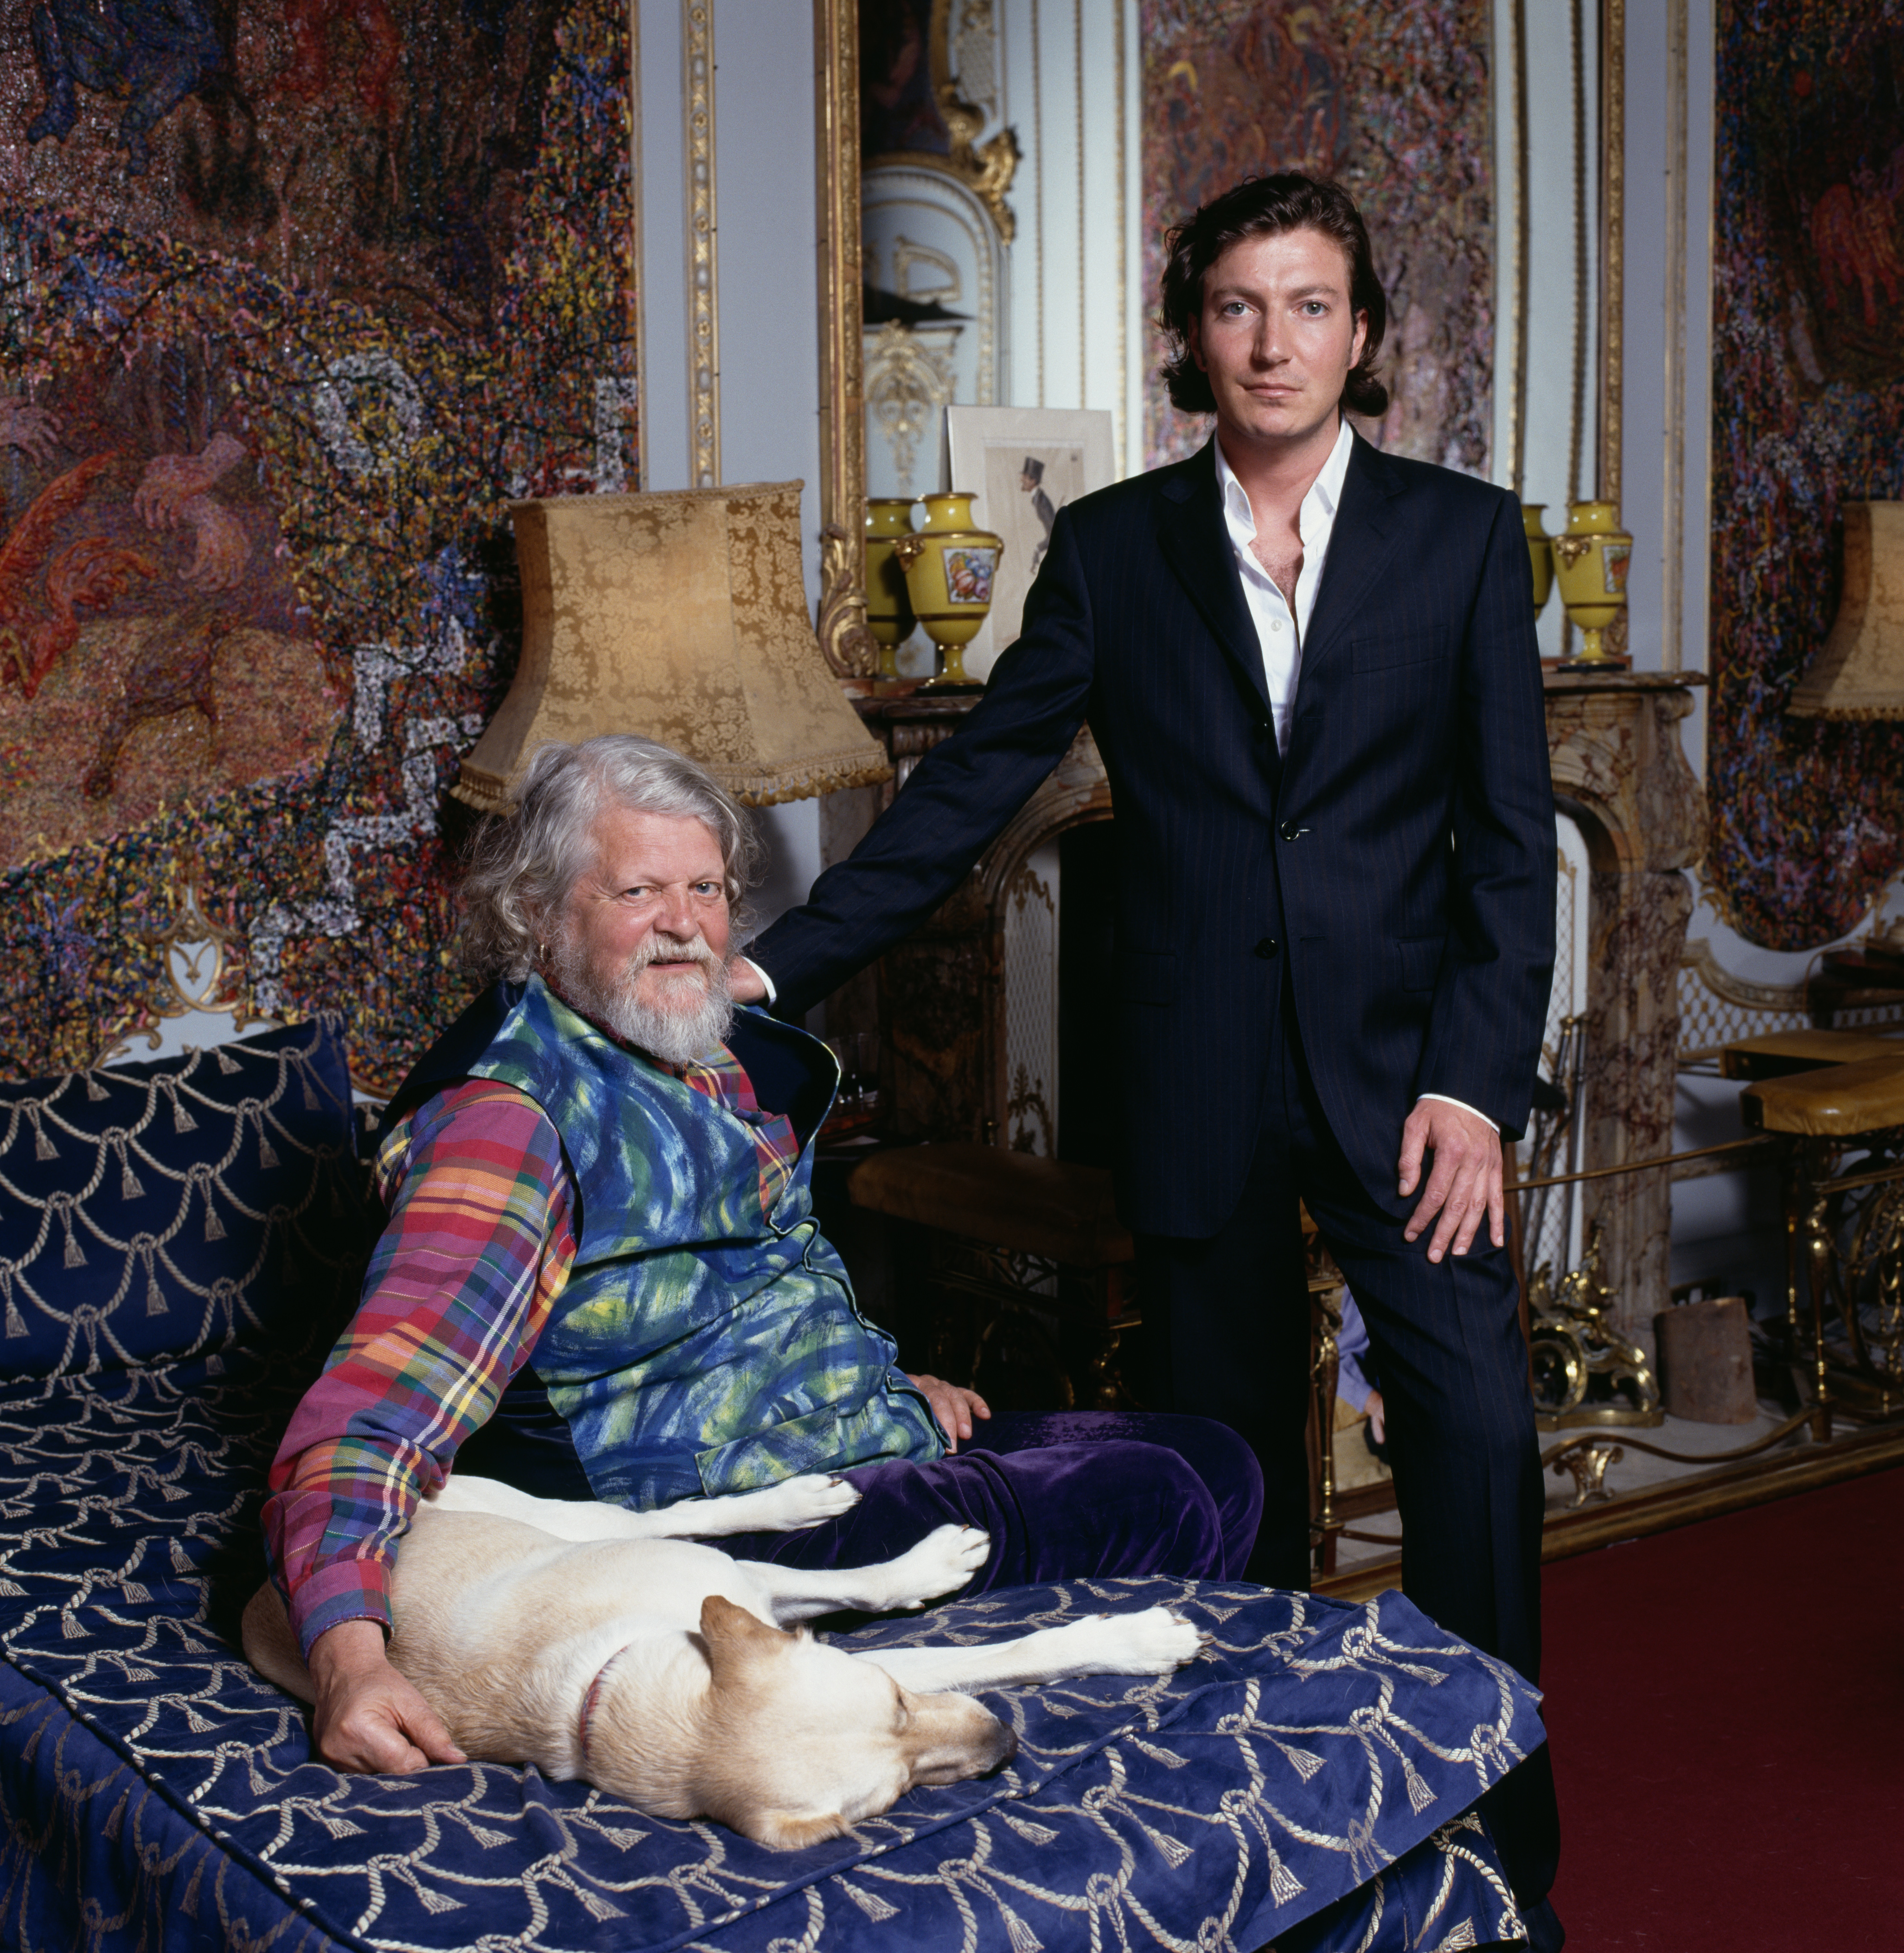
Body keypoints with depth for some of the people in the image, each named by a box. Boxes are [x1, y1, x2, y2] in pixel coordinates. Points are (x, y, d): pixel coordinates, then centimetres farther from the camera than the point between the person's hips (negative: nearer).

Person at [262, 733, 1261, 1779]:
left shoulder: (726, 1052, 11)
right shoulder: (511, 1113, -18)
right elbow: (377, 1401, -28)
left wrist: (883, 1381, 15)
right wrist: (348, 1651, -43)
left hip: (878, 1441, 10)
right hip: (724, 1524, -10)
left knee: (1216, 1464, 6)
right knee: (1163, 1505, -17)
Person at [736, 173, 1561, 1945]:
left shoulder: (1461, 537, 3)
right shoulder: (1112, 550, 5)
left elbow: (1513, 835, 0)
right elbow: (972, 786, 4)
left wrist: (1474, 1080, -9)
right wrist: (783, 962, -4)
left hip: (1401, 1060, -1)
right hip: (1197, 1086, 1)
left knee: (1477, 1430, -10)